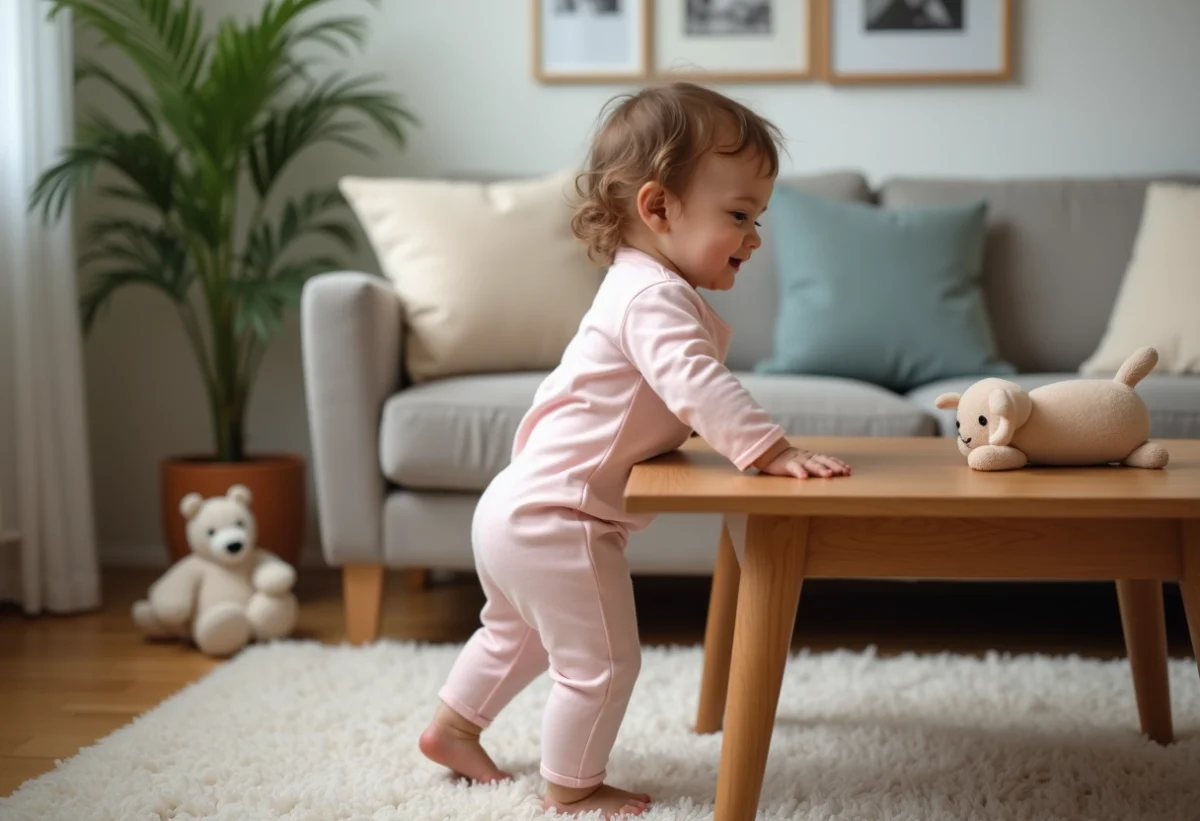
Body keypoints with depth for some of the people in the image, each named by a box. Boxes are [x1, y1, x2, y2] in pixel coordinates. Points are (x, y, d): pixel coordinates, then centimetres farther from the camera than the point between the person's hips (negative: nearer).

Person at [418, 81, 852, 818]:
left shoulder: (643, 285, 12)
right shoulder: (654, 296, -22)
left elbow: (680, 397, 17)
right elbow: (697, 387, -36)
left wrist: (758, 448, 11)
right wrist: (772, 449, -39)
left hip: (524, 506, 11)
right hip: (557, 519, -11)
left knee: (519, 634, 30)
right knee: (603, 663, 2)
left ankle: (452, 729, 45)